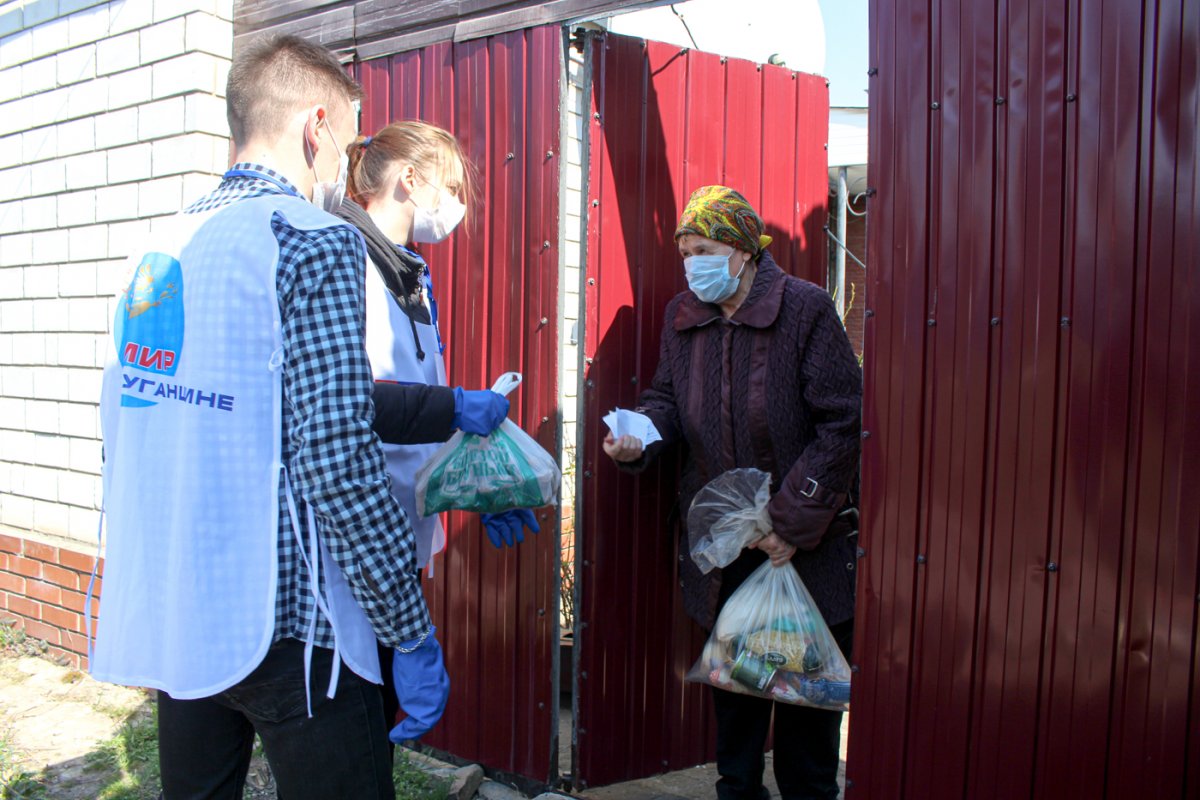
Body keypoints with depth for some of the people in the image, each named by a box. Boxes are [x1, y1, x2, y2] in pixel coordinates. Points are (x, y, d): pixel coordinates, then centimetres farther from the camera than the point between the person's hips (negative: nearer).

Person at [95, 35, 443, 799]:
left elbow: (126, 428, 15)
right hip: (283, 623, -8)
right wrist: (413, 630, -14)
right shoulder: (313, 240, -14)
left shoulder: (157, 247, 10)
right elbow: (339, 458, -21)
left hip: (167, 616, 8)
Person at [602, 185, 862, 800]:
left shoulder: (805, 308, -12)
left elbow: (842, 424, -14)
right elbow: (666, 398, 10)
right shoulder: (682, 317, 4)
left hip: (807, 546, -4)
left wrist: (793, 524, -16)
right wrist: (639, 437, -15)